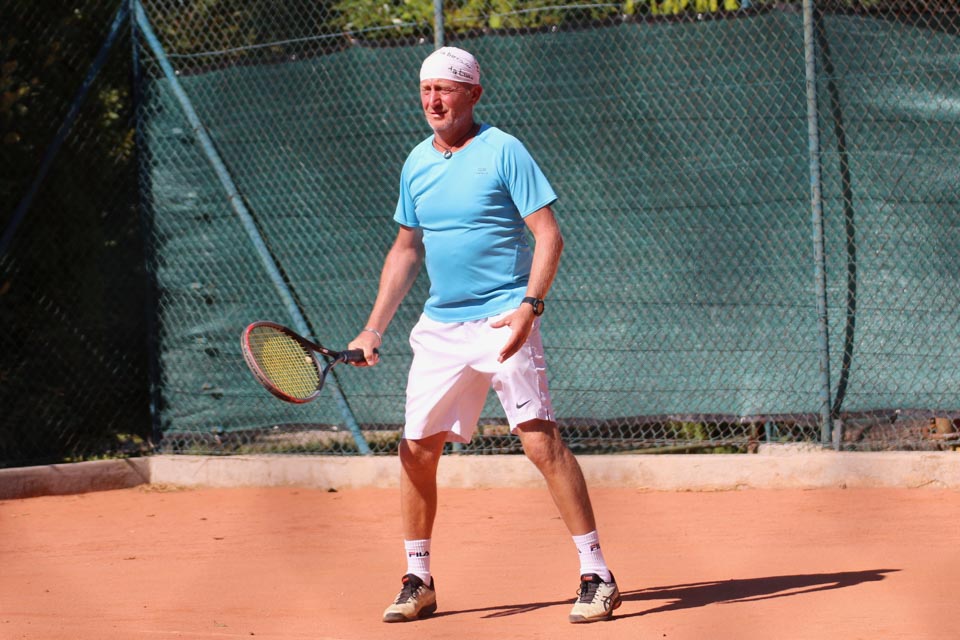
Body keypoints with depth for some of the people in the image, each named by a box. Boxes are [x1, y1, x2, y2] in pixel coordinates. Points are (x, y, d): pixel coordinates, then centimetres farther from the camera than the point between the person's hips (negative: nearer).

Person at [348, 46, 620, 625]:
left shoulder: (503, 152, -6)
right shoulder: (417, 164, 13)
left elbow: (549, 235, -10)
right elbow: (406, 251, 22)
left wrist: (530, 305, -23)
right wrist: (375, 328, 14)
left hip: (503, 320, -6)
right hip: (439, 327, 6)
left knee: (541, 438, -15)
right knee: (417, 448, 5)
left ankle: (597, 576, -11)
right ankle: (419, 582, 19)